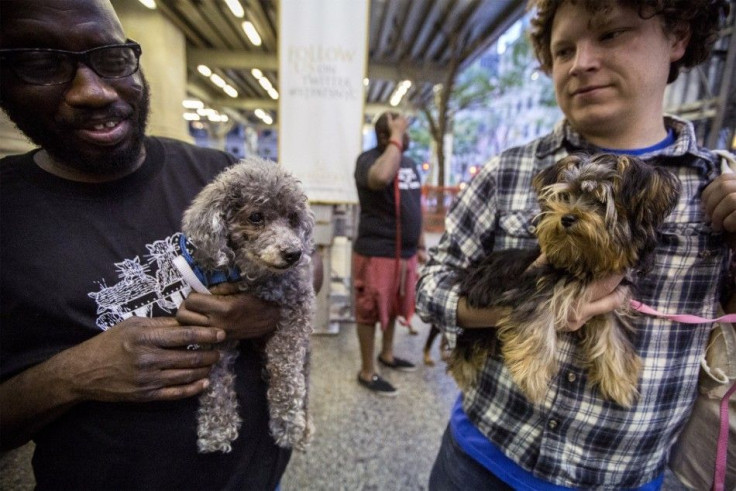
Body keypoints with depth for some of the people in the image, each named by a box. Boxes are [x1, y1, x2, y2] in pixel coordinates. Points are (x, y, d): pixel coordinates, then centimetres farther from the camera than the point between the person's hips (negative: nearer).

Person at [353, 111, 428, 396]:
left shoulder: (410, 163, 12)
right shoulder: (368, 159, -13)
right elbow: (381, 178, -39)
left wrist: (421, 246, 16)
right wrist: (396, 136, -25)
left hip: (405, 252, 8)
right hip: (376, 253, -8)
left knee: (394, 307, 22)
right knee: (370, 312, 6)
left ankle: (387, 354, 43)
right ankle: (367, 372, 24)